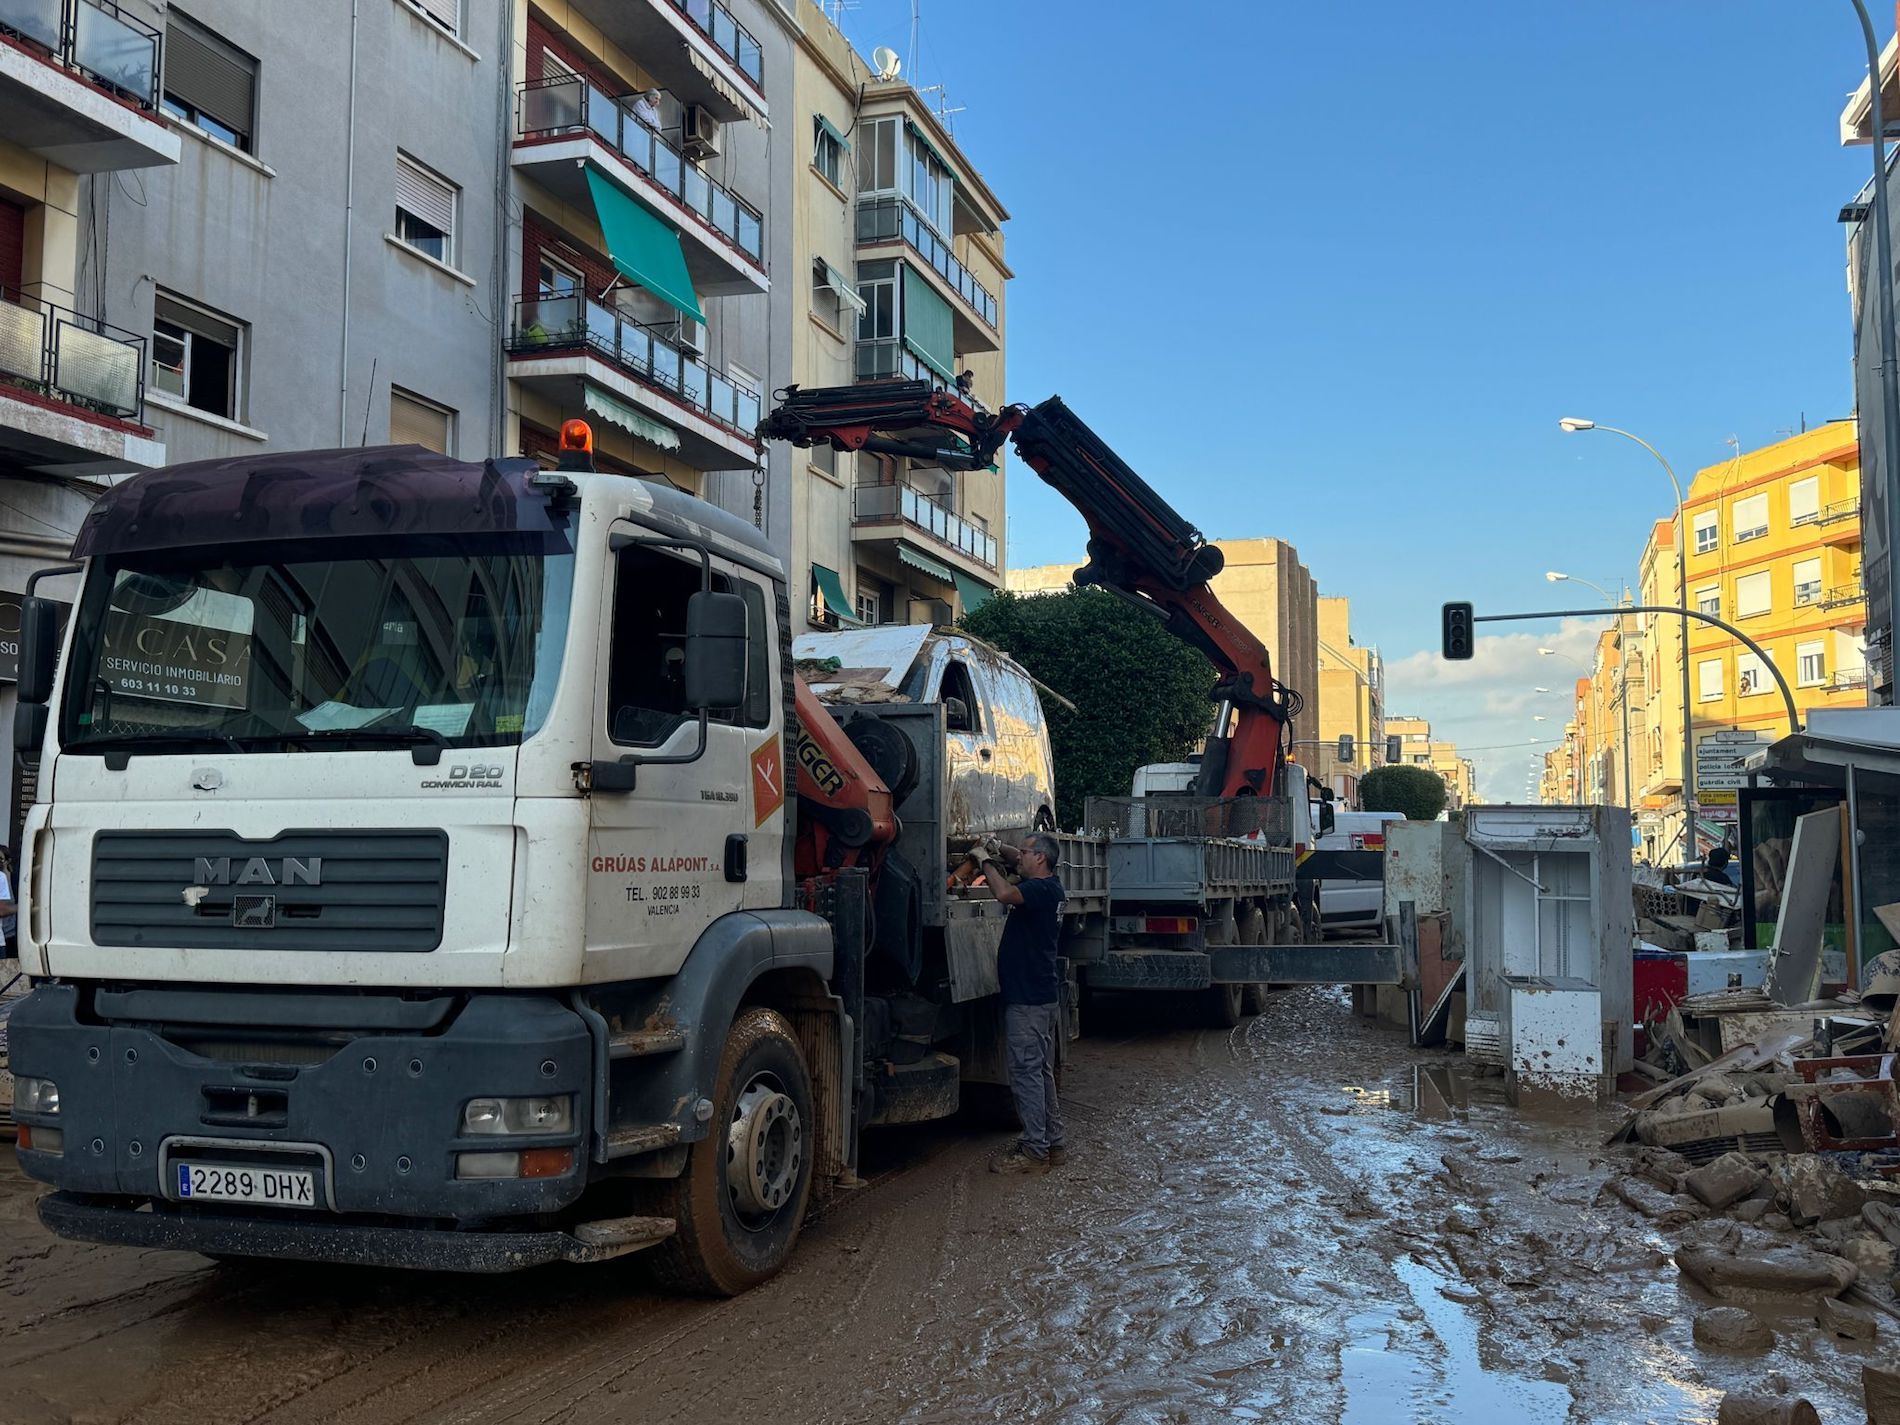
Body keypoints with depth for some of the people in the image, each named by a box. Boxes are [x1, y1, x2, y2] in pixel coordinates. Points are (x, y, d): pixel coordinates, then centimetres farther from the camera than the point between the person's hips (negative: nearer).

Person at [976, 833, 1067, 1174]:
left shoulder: (1043, 889, -17)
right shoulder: (1046, 887, 13)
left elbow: (1005, 893, -35)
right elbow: (1018, 859, 31)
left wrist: (986, 862, -19)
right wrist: (998, 851, 11)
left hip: (1028, 999, -10)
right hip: (1041, 995, 10)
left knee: (1026, 1072, -7)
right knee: (1041, 1072, 16)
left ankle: (1034, 1151, -5)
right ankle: (1053, 1144, 23)